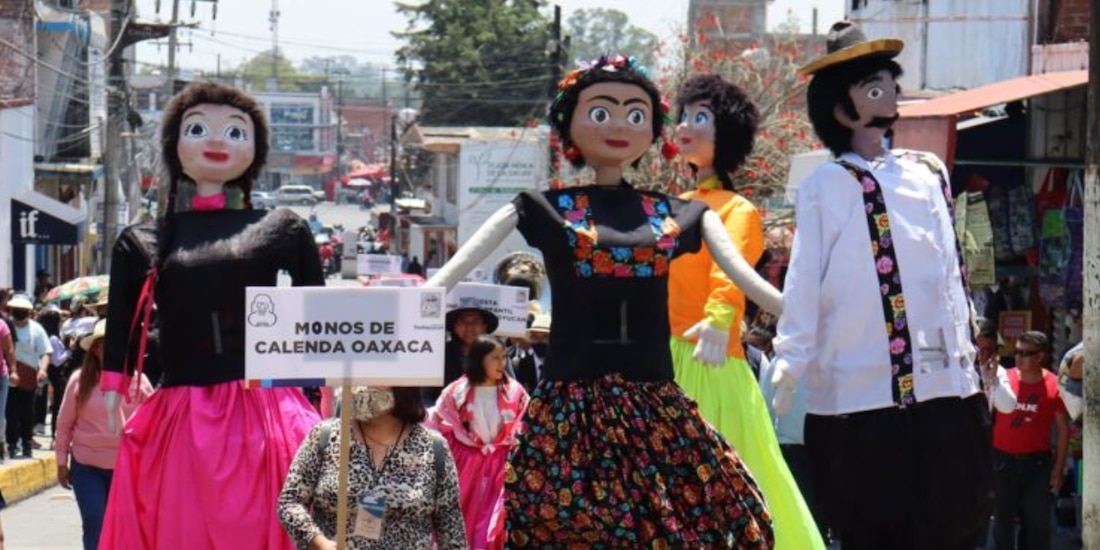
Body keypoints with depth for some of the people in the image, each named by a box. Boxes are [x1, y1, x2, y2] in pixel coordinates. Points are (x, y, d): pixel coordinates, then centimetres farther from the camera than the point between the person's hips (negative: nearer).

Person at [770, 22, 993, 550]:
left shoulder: (928, 174, 13)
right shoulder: (825, 188, -4)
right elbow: (804, 282, -9)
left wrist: (967, 348, 18)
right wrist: (790, 360, -19)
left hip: (945, 389, 5)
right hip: (861, 399, -5)